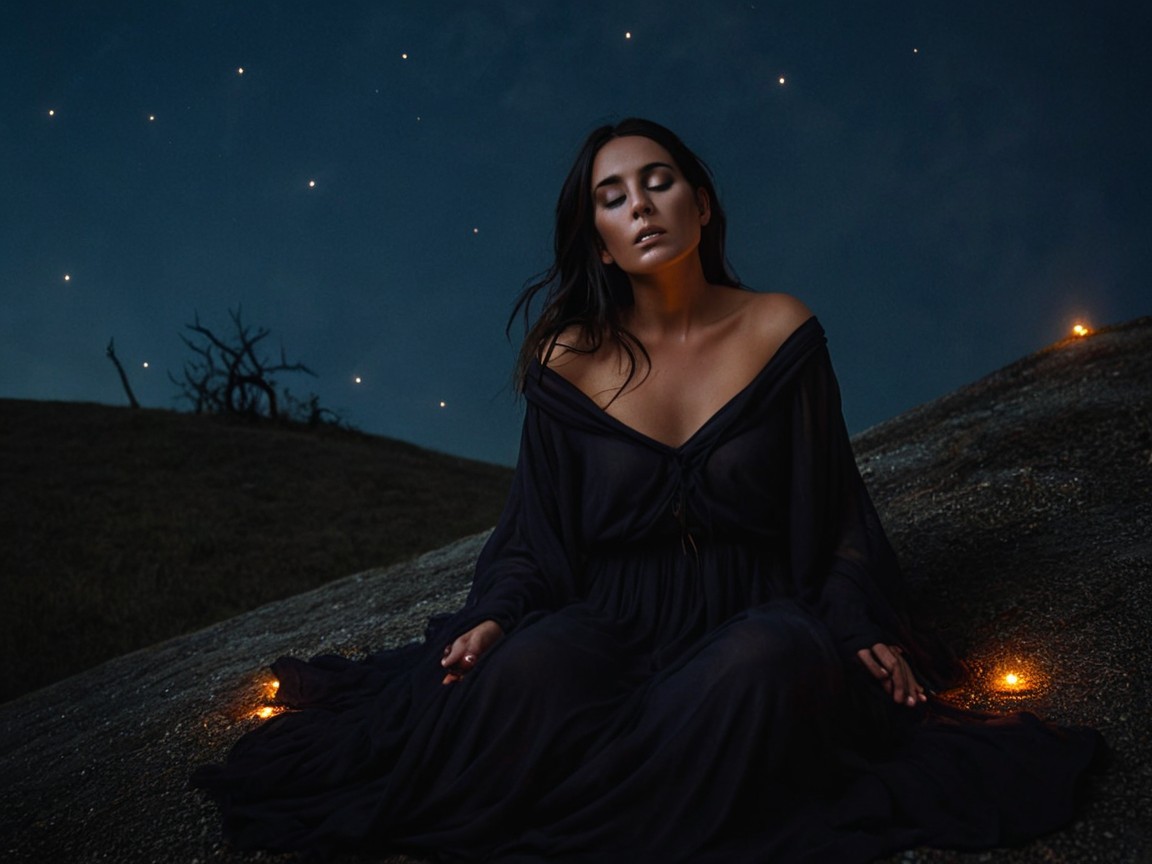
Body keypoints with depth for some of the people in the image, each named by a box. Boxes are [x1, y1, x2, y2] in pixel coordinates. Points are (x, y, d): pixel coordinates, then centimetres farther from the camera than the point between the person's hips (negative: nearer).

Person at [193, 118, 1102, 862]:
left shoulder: (780, 330, 0)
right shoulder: (569, 360, 0)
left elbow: (833, 507, 7)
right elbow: (537, 530, 6)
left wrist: (866, 629, -5)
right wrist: (494, 618, -12)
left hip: (752, 621, 1)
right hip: (614, 625, 0)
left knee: (771, 660, -37)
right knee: (529, 670, -35)